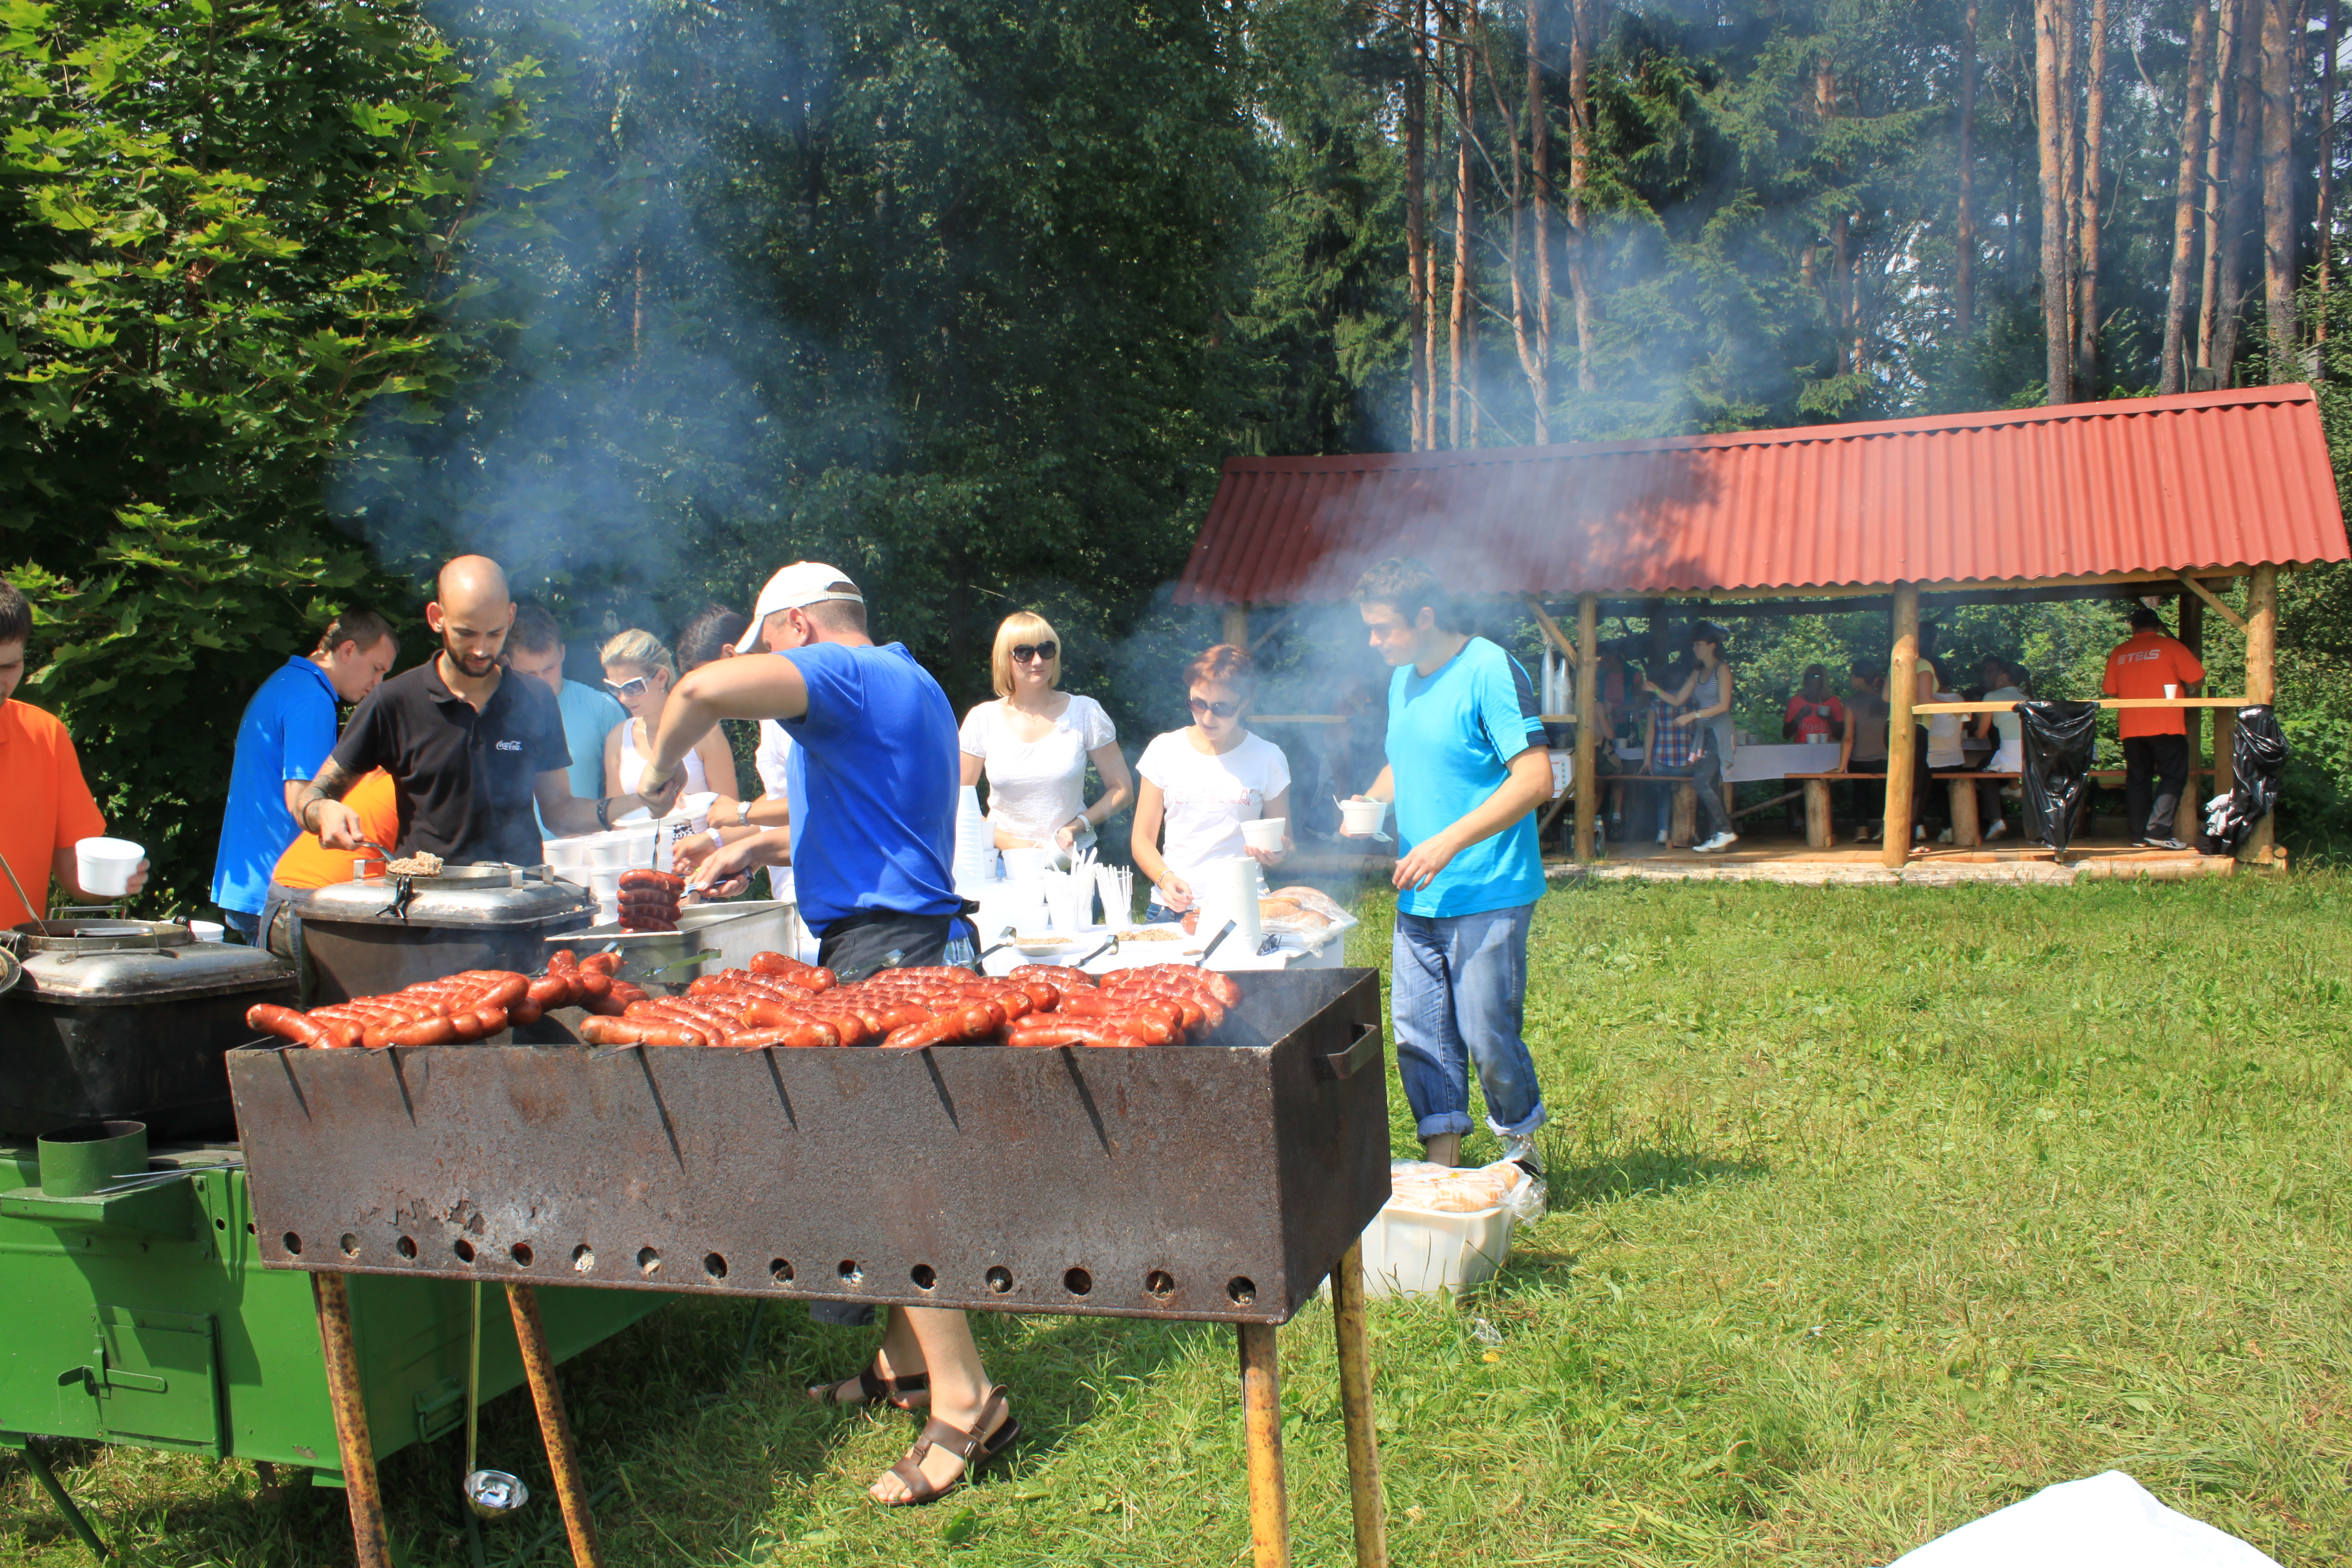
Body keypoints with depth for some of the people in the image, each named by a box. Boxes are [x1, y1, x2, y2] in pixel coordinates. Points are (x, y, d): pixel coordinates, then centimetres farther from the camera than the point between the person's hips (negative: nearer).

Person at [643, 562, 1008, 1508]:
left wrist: (662, 764, -8)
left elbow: (706, 688, -27)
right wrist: (765, 846, 30)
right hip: (918, 941, 10)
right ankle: (908, 1361, 27)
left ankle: (966, 1406, -8)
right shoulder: (908, 686, 22)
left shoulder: (847, 675, -10)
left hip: (883, 950, -10)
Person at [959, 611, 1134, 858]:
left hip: (1073, 859, 0)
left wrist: (1077, 827, -8)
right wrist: (1012, 844, -7)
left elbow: (1123, 791, 8)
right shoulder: (982, 720, 3)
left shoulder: (1085, 713, 2)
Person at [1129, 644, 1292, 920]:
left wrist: (1278, 855, -9)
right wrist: (1165, 878, -10)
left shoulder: (1268, 758, 7)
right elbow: (1142, 839, 9)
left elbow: (1284, 844, 14)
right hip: (1171, 907, 1)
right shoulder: (1165, 750, 9)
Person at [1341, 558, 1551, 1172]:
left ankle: (1521, 1145, 23)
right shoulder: (1403, 680, 12)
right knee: (1419, 1033, 8)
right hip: (1418, 898, 8)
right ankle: (1442, 1162, 19)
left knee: (1487, 1035, 0)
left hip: (1487, 897, -8)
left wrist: (1450, 842, -23)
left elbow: (1535, 779, -19)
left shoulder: (1490, 672, -13)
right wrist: (1369, 805, 6)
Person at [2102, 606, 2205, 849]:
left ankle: (2139, 835, 9)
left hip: (2130, 726, 4)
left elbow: (2111, 690, 13)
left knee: (2138, 779, 10)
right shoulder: (2170, 646, -2)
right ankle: (2158, 830, -11)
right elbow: (2197, 678, -2)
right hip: (2165, 725, -4)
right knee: (2173, 776, 1)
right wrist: (2188, 693, 20)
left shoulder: (2118, 653, 9)